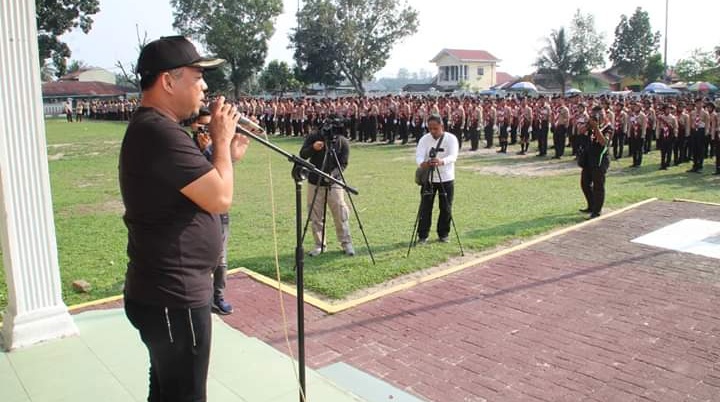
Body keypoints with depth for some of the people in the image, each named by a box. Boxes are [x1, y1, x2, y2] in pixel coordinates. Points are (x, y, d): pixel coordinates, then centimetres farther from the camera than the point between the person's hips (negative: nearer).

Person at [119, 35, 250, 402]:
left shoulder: (149, 127, 11)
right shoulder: (161, 132, -23)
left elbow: (200, 190, 17)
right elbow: (220, 199, -25)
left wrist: (229, 154, 8)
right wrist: (222, 140, -12)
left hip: (164, 291, 10)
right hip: (174, 298, -10)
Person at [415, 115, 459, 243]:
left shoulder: (451, 138, -9)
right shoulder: (424, 139, -3)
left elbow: (453, 156, -23)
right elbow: (419, 155, -15)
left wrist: (441, 161, -45)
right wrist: (422, 163, -39)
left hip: (446, 178, -1)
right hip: (428, 178, 1)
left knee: (446, 208, 5)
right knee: (425, 208, 1)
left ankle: (443, 234, 22)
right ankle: (423, 235, 12)